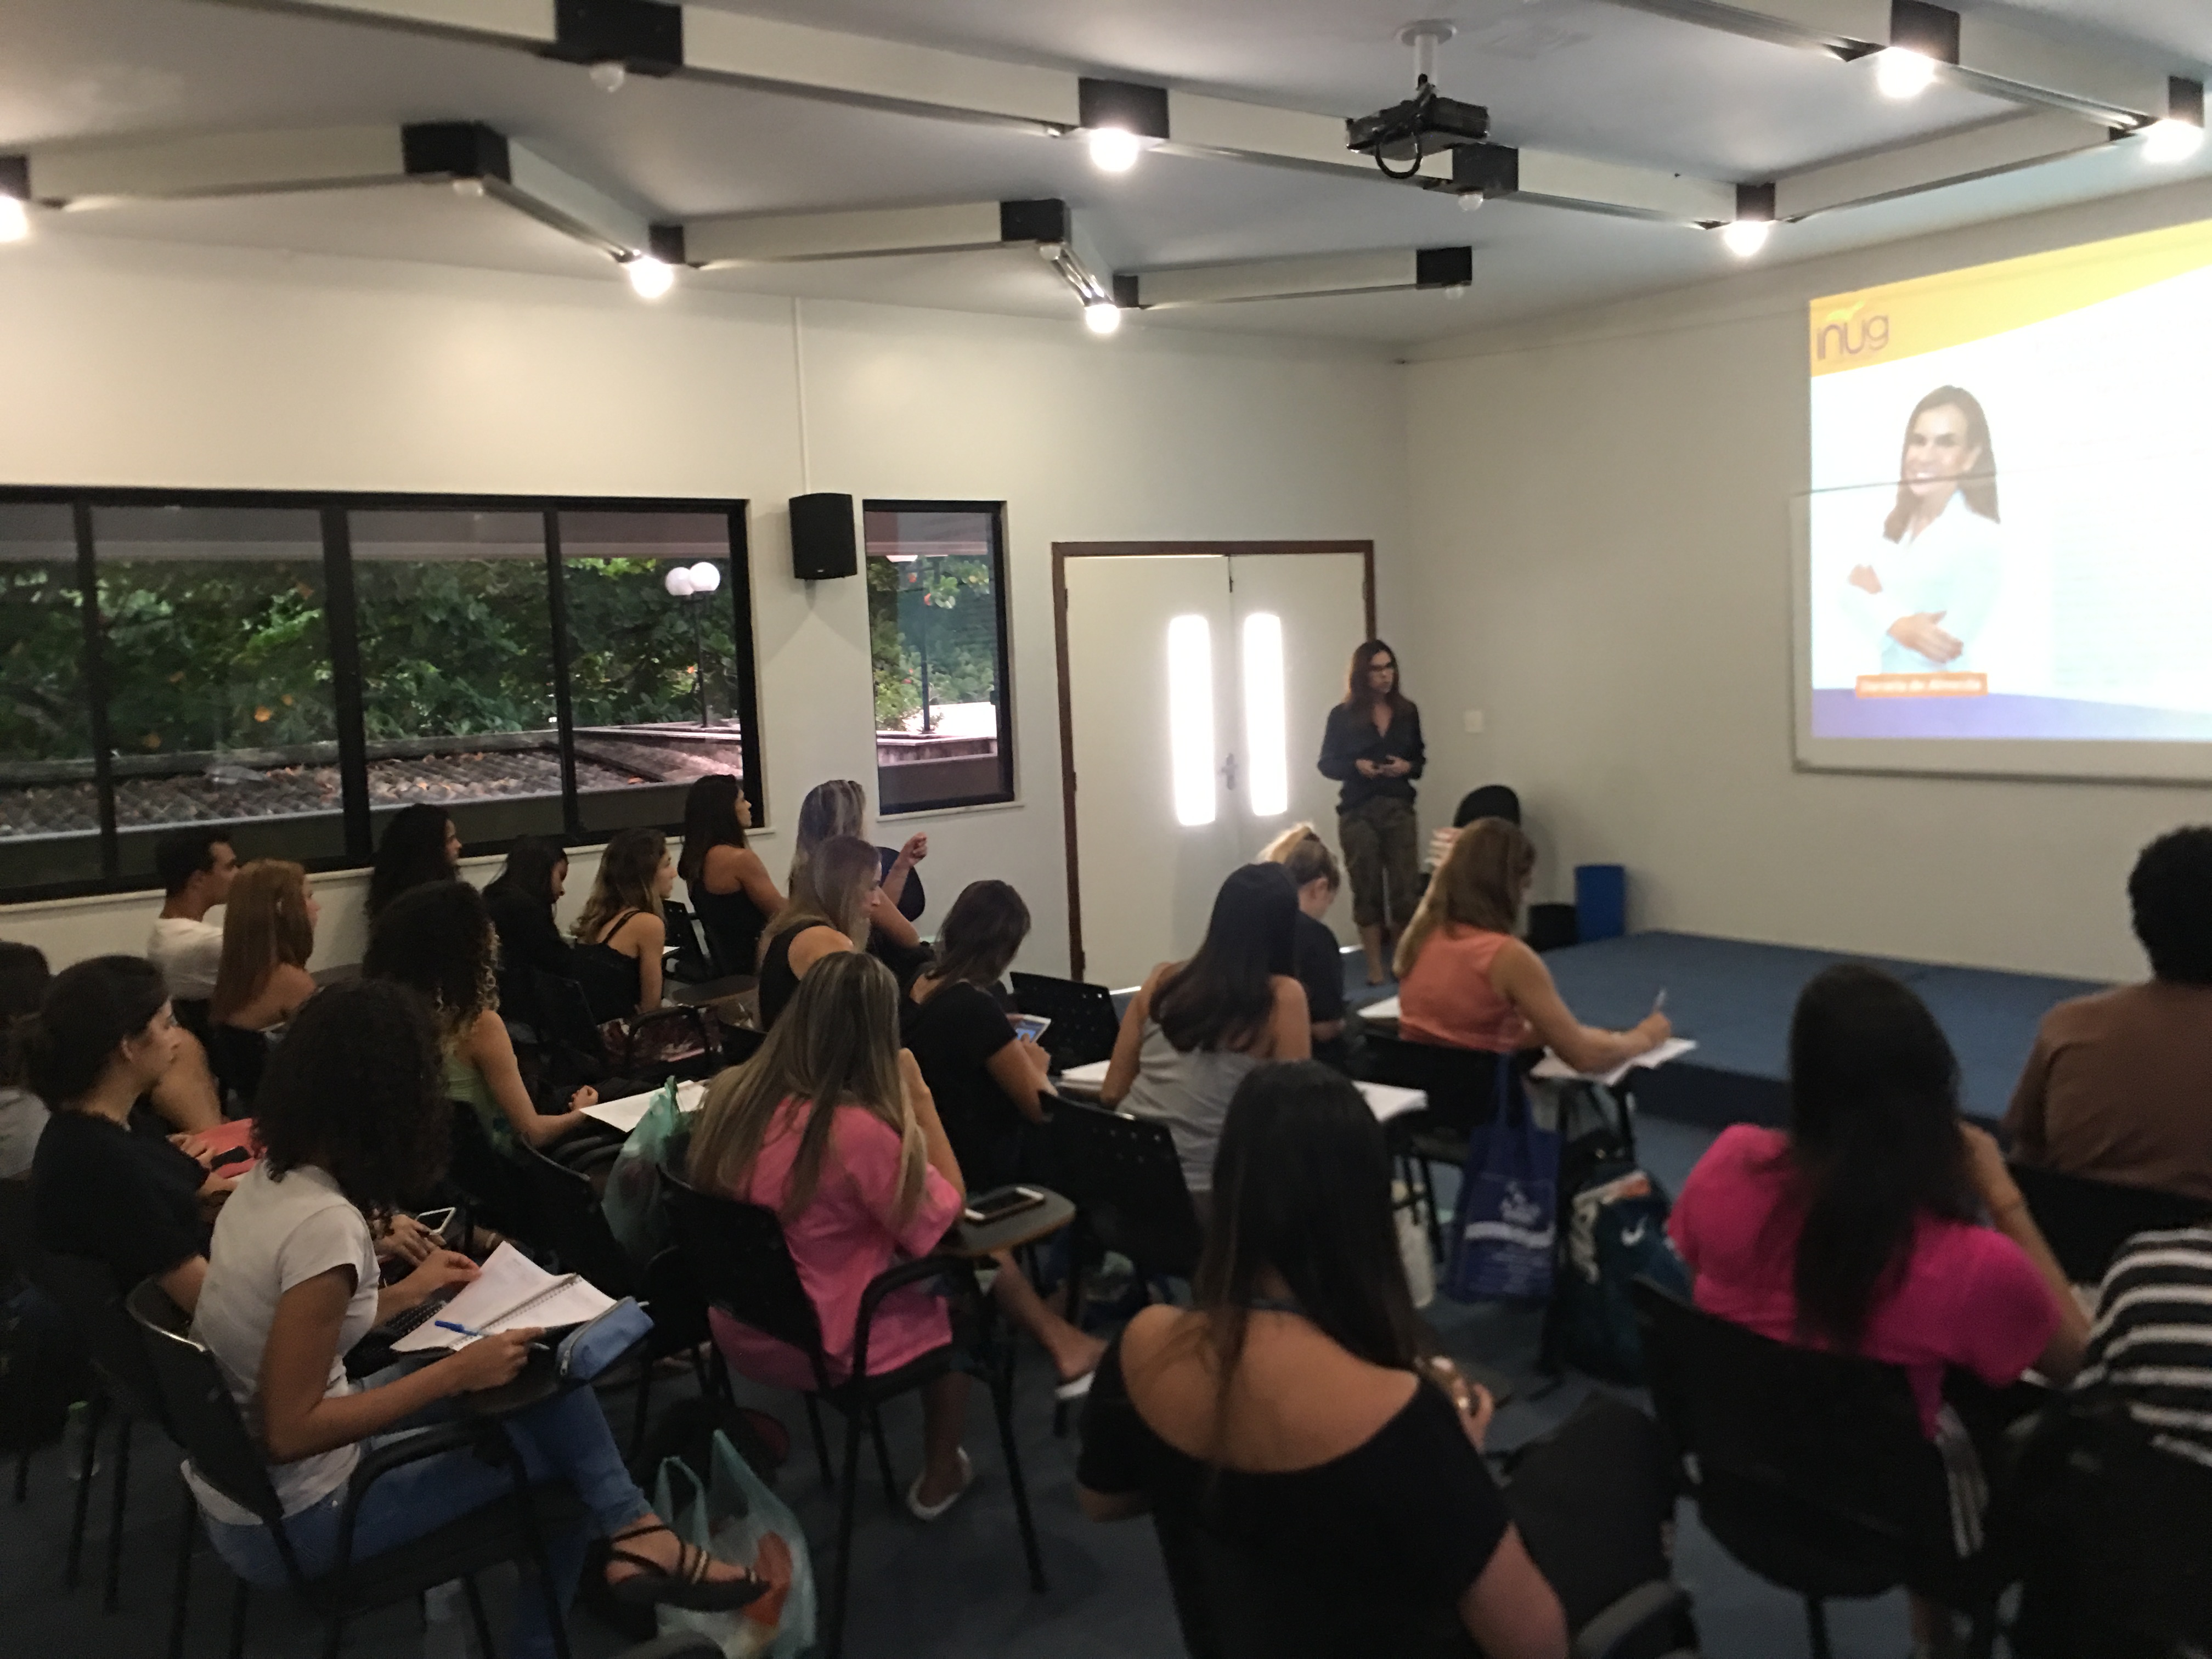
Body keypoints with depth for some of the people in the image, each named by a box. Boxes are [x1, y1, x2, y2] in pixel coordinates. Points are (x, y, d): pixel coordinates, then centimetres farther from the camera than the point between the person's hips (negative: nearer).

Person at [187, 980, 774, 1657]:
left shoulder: (269, 1181, -1)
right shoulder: (325, 1224, -28)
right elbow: (289, 1432, -26)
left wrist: (405, 1294, 12)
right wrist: (457, 1372, -22)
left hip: (239, 1483, 8)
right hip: (288, 1521, -8)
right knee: (553, 1451, 4)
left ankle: (631, 1535, 8)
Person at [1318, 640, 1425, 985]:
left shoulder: (1408, 712, 5)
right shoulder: (1342, 716, -3)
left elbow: (1420, 759, 13)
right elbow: (1326, 764, 2)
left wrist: (1407, 767, -9)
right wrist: (1356, 766, -16)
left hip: (1399, 809, 2)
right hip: (1358, 812, -2)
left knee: (1406, 890, -3)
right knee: (1367, 891, 5)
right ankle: (1376, 967, 14)